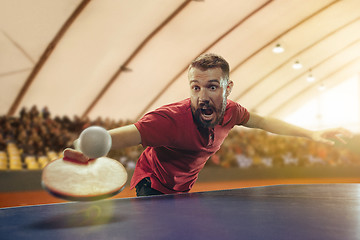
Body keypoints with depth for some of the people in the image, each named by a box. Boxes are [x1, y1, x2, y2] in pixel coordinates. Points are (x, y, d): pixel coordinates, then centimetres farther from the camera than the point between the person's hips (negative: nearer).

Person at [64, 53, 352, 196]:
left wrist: (311, 133, 4)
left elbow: (261, 121, 3)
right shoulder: (172, 118, -38)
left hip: (182, 190, 6)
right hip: (153, 187, -6)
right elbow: (126, 134, -51)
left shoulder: (230, 111, -17)